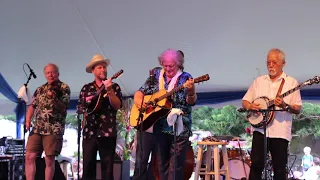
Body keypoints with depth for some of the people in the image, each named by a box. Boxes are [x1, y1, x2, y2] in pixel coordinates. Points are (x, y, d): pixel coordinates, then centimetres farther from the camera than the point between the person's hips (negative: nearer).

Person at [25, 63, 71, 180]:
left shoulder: (64, 88, 2)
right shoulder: (40, 89, 17)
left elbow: (63, 108, -6)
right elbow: (32, 106, 19)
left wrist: (53, 98, -23)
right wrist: (28, 120, 2)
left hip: (54, 129, -5)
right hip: (37, 128, 5)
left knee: (49, 160, -5)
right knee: (29, 156, -4)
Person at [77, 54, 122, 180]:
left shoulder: (114, 86, 5)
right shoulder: (86, 88, 12)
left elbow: (117, 106, -8)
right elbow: (79, 108, 14)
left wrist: (109, 90, -19)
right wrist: (86, 103, -6)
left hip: (107, 131, -2)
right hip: (89, 131, 2)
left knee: (107, 167, -1)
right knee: (88, 166, 2)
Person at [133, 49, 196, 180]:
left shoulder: (185, 78, -4)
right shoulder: (156, 75, 8)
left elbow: (191, 102, -15)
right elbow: (140, 92, 11)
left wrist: (191, 91, -37)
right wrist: (138, 101, -11)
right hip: (160, 127, 4)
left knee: (176, 166, -5)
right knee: (162, 164, 13)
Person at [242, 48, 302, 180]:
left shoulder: (291, 82, 3)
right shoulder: (259, 81, 13)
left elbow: (298, 109, 0)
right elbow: (245, 101, 15)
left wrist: (285, 106, -20)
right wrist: (250, 106, -7)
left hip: (280, 132, -2)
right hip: (260, 129, 2)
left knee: (279, 169, 2)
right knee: (256, 165, -4)